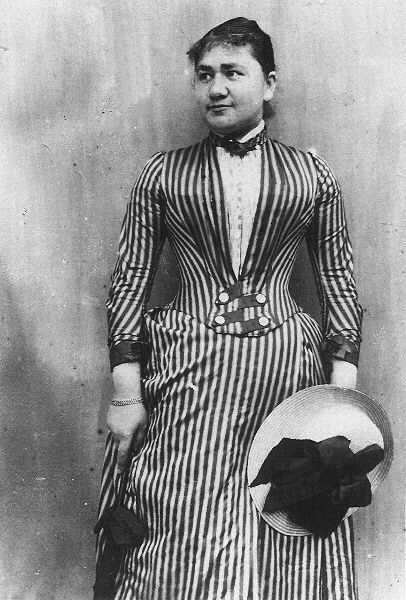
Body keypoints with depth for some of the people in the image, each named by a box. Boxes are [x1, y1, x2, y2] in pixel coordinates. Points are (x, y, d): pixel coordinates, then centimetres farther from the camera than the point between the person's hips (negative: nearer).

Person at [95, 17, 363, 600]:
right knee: (187, 542, 3)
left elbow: (339, 283, 8)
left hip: (287, 367, 1)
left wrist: (345, 388, 0)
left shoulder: (313, 174, 6)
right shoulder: (162, 173, 4)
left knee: (287, 541, 9)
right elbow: (129, 282, 2)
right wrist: (125, 393, -4)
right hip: (188, 373, 0)